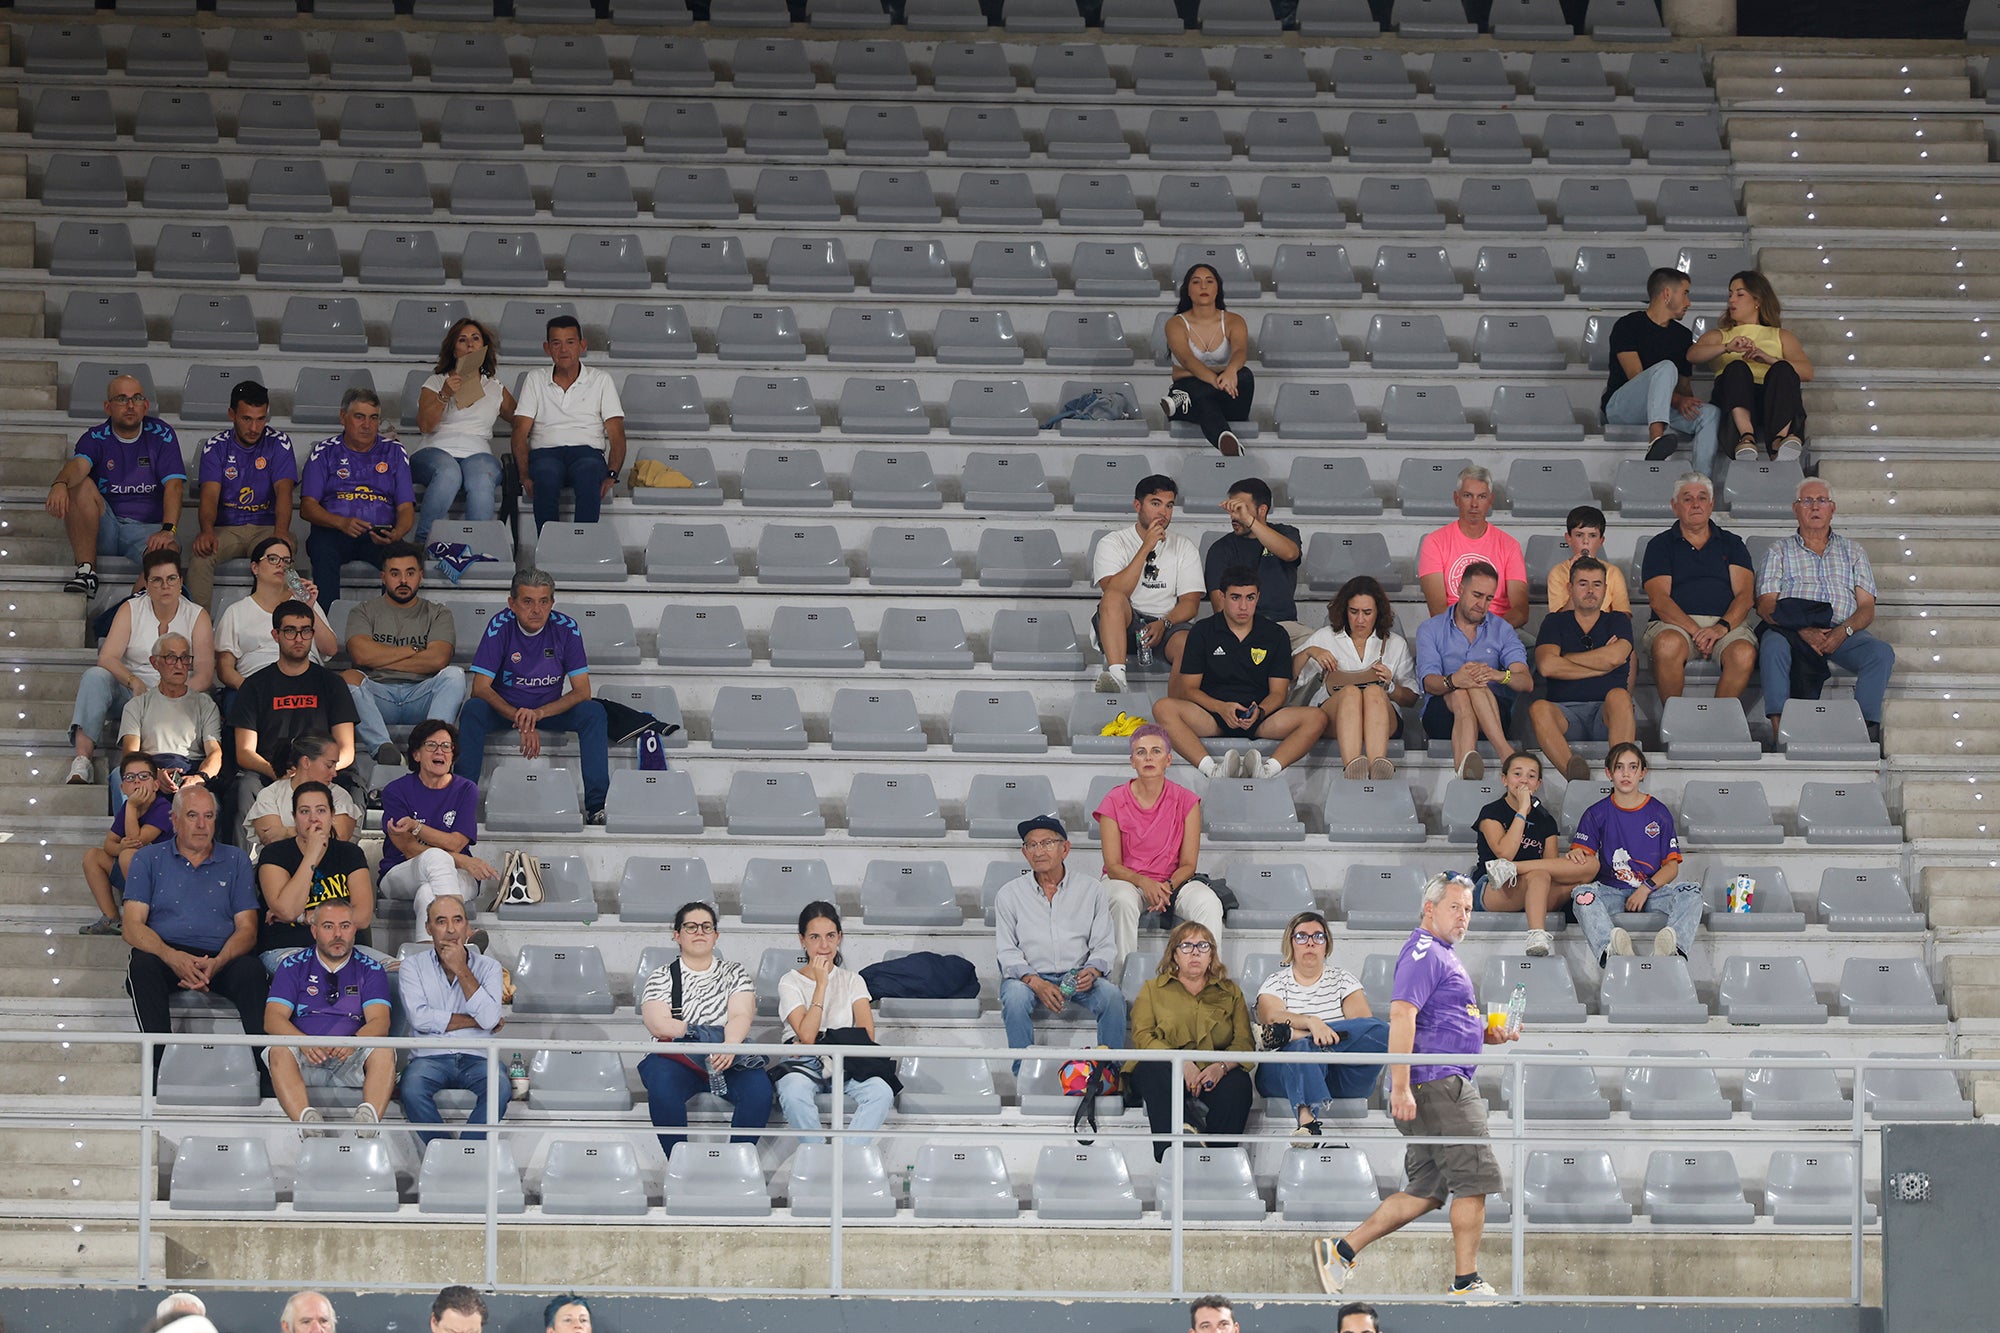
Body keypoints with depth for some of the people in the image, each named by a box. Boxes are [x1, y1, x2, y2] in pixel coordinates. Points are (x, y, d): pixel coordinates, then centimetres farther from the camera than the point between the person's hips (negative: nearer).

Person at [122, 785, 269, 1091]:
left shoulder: (235, 862, 16)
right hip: (165, 953, -1)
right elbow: (133, 927, 2)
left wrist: (217, 963, -15)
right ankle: (160, 1072, -42)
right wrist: (173, 957, -19)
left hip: (221, 959, 1)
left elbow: (246, 928, 8)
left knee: (251, 972, -32)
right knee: (142, 968, -35)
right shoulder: (149, 859, 13)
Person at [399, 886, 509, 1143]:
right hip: (430, 1056, -1)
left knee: (500, 1088, -33)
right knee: (412, 1088, -35)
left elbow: (489, 1018, -6)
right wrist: (476, 1022, -4)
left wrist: (461, 970, -5)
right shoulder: (413, 966, 9)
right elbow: (420, 1018, -7)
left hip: (475, 1057, 1)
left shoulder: (488, 967, 12)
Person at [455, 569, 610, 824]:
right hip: (504, 708, -1)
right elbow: (481, 688, -18)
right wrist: (521, 721, -32)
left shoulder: (565, 628, -13)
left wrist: (539, 713, -31)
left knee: (593, 712, -25)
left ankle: (596, 804, -28)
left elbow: (582, 691, -14)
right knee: (473, 709, -32)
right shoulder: (500, 626, -16)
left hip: (551, 709, 1)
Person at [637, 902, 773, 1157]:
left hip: (727, 1060, 1)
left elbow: (741, 1017, -1)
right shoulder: (661, 978, 12)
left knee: (759, 1088, -30)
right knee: (662, 1089, -35)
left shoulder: (735, 973, 16)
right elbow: (659, 1026, -4)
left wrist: (728, 1046, -25)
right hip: (677, 1058, -1)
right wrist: (714, 1035, -13)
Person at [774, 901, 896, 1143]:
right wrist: (821, 985, -11)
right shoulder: (790, 983, 4)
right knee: (793, 1091, -39)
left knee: (881, 1091, -32)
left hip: (846, 1067, 2)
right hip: (805, 1068, -2)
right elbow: (806, 1036, -11)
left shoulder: (852, 981, 12)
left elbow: (867, 1035, -3)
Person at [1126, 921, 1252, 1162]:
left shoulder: (1230, 993, 25)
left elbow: (1244, 1042, 10)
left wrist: (1222, 1066, -15)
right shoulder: (1152, 989, 23)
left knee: (1237, 1082, -35)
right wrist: (1181, 1062, -13)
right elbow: (1142, 1037, 6)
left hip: (1212, 1074, 1)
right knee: (1155, 1069, -38)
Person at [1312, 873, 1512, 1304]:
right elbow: (1401, 1015, -21)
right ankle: (1466, 1283, -5)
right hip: (1436, 1085, -10)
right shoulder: (1423, 952, -10)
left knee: (1426, 1189, 9)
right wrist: (1400, 1087, -28)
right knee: (1475, 1178, -8)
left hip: (1447, 1085, 10)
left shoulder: (1442, 954, 23)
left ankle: (1341, 1250, 9)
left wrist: (1488, 1033, 16)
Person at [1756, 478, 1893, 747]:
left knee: (1881, 653, -29)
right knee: (1773, 647, -37)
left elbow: (1867, 608, 12)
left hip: (1843, 633, 2)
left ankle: (1866, 725, -35)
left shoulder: (1852, 551, 23)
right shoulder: (1780, 550, 19)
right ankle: (1779, 727, -42)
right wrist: (1803, 630, -14)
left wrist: (1843, 631, -12)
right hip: (1794, 631, -2)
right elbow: (1766, 604, 5)